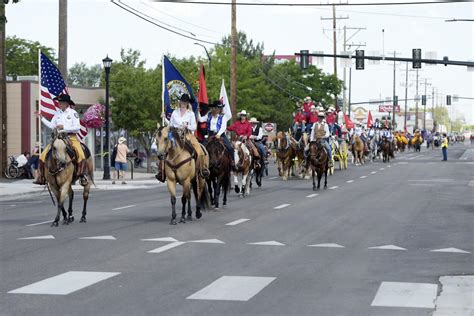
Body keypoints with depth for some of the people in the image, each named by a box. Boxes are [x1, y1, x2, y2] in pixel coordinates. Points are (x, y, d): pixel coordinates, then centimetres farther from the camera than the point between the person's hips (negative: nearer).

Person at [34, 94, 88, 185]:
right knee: (43, 155, -8)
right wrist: (42, 118, 8)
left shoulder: (73, 113, -2)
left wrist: (64, 127, -17)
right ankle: (41, 178, -3)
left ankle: (82, 176, -17)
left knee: (81, 155, -29)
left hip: (71, 137, -4)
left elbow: (77, 127, -10)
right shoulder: (58, 113, 13)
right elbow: (52, 125, 16)